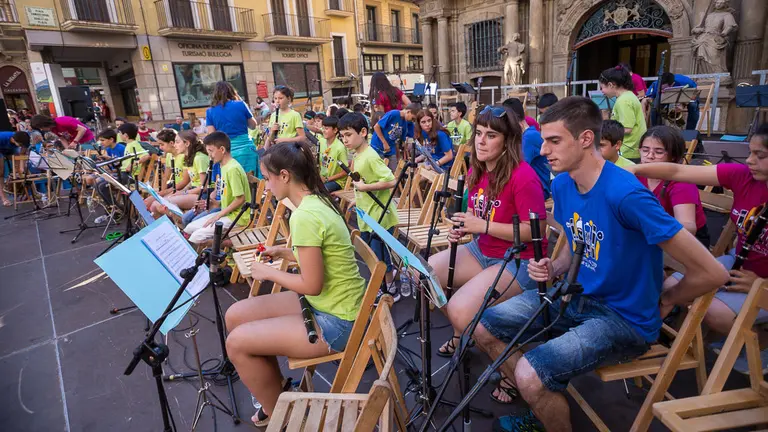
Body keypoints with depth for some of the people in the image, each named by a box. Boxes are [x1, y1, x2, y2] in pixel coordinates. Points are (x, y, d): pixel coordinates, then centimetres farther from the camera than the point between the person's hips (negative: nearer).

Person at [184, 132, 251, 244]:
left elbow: (240, 199, -21)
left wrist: (219, 215, -15)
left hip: (237, 217, -10)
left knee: (196, 237, -18)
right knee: (189, 229, 9)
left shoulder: (233, 169, -19)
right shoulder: (224, 166, 11)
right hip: (227, 213, 10)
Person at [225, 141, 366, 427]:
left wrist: (268, 273, -10)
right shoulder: (316, 201, 3)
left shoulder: (304, 216, -26)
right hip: (330, 304, 9)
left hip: (335, 320, -9)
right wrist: (285, 253, 7)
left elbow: (312, 285, -24)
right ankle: (277, 386, 27)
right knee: (235, 316, 9)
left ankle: (276, 413, 17)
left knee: (236, 342, -7)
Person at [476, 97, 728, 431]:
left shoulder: (625, 194, -27)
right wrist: (552, 269, -5)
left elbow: (712, 273, -23)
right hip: (576, 295, 8)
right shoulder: (561, 184, -2)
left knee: (531, 375, -26)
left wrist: (663, 302, -5)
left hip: (624, 318, -7)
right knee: (484, 328, 4)